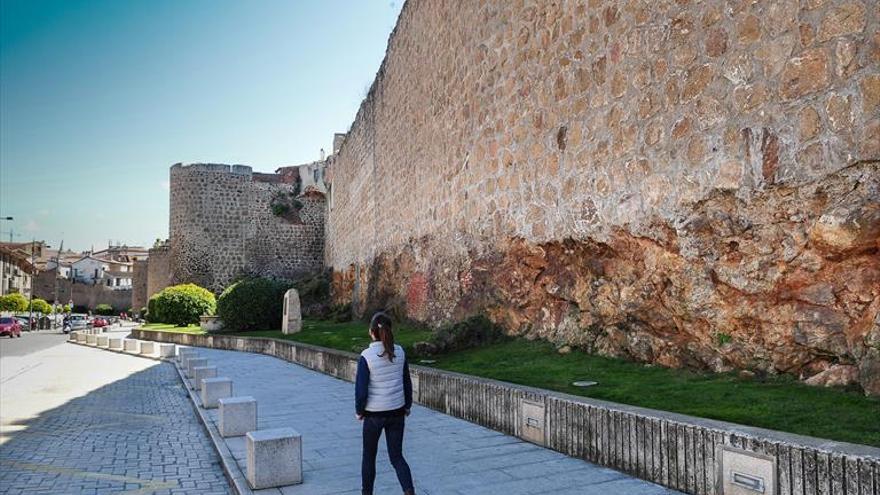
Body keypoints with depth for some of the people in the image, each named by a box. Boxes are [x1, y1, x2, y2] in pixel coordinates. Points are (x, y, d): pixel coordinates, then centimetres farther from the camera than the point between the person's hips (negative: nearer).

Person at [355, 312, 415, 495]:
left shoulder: (366, 356, -16)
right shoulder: (400, 352, -4)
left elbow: (361, 389, -13)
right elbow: (407, 382, 5)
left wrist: (359, 410, 3)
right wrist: (407, 405, 18)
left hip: (374, 414, -3)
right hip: (397, 412, 3)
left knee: (369, 456, 18)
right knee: (396, 456, 11)